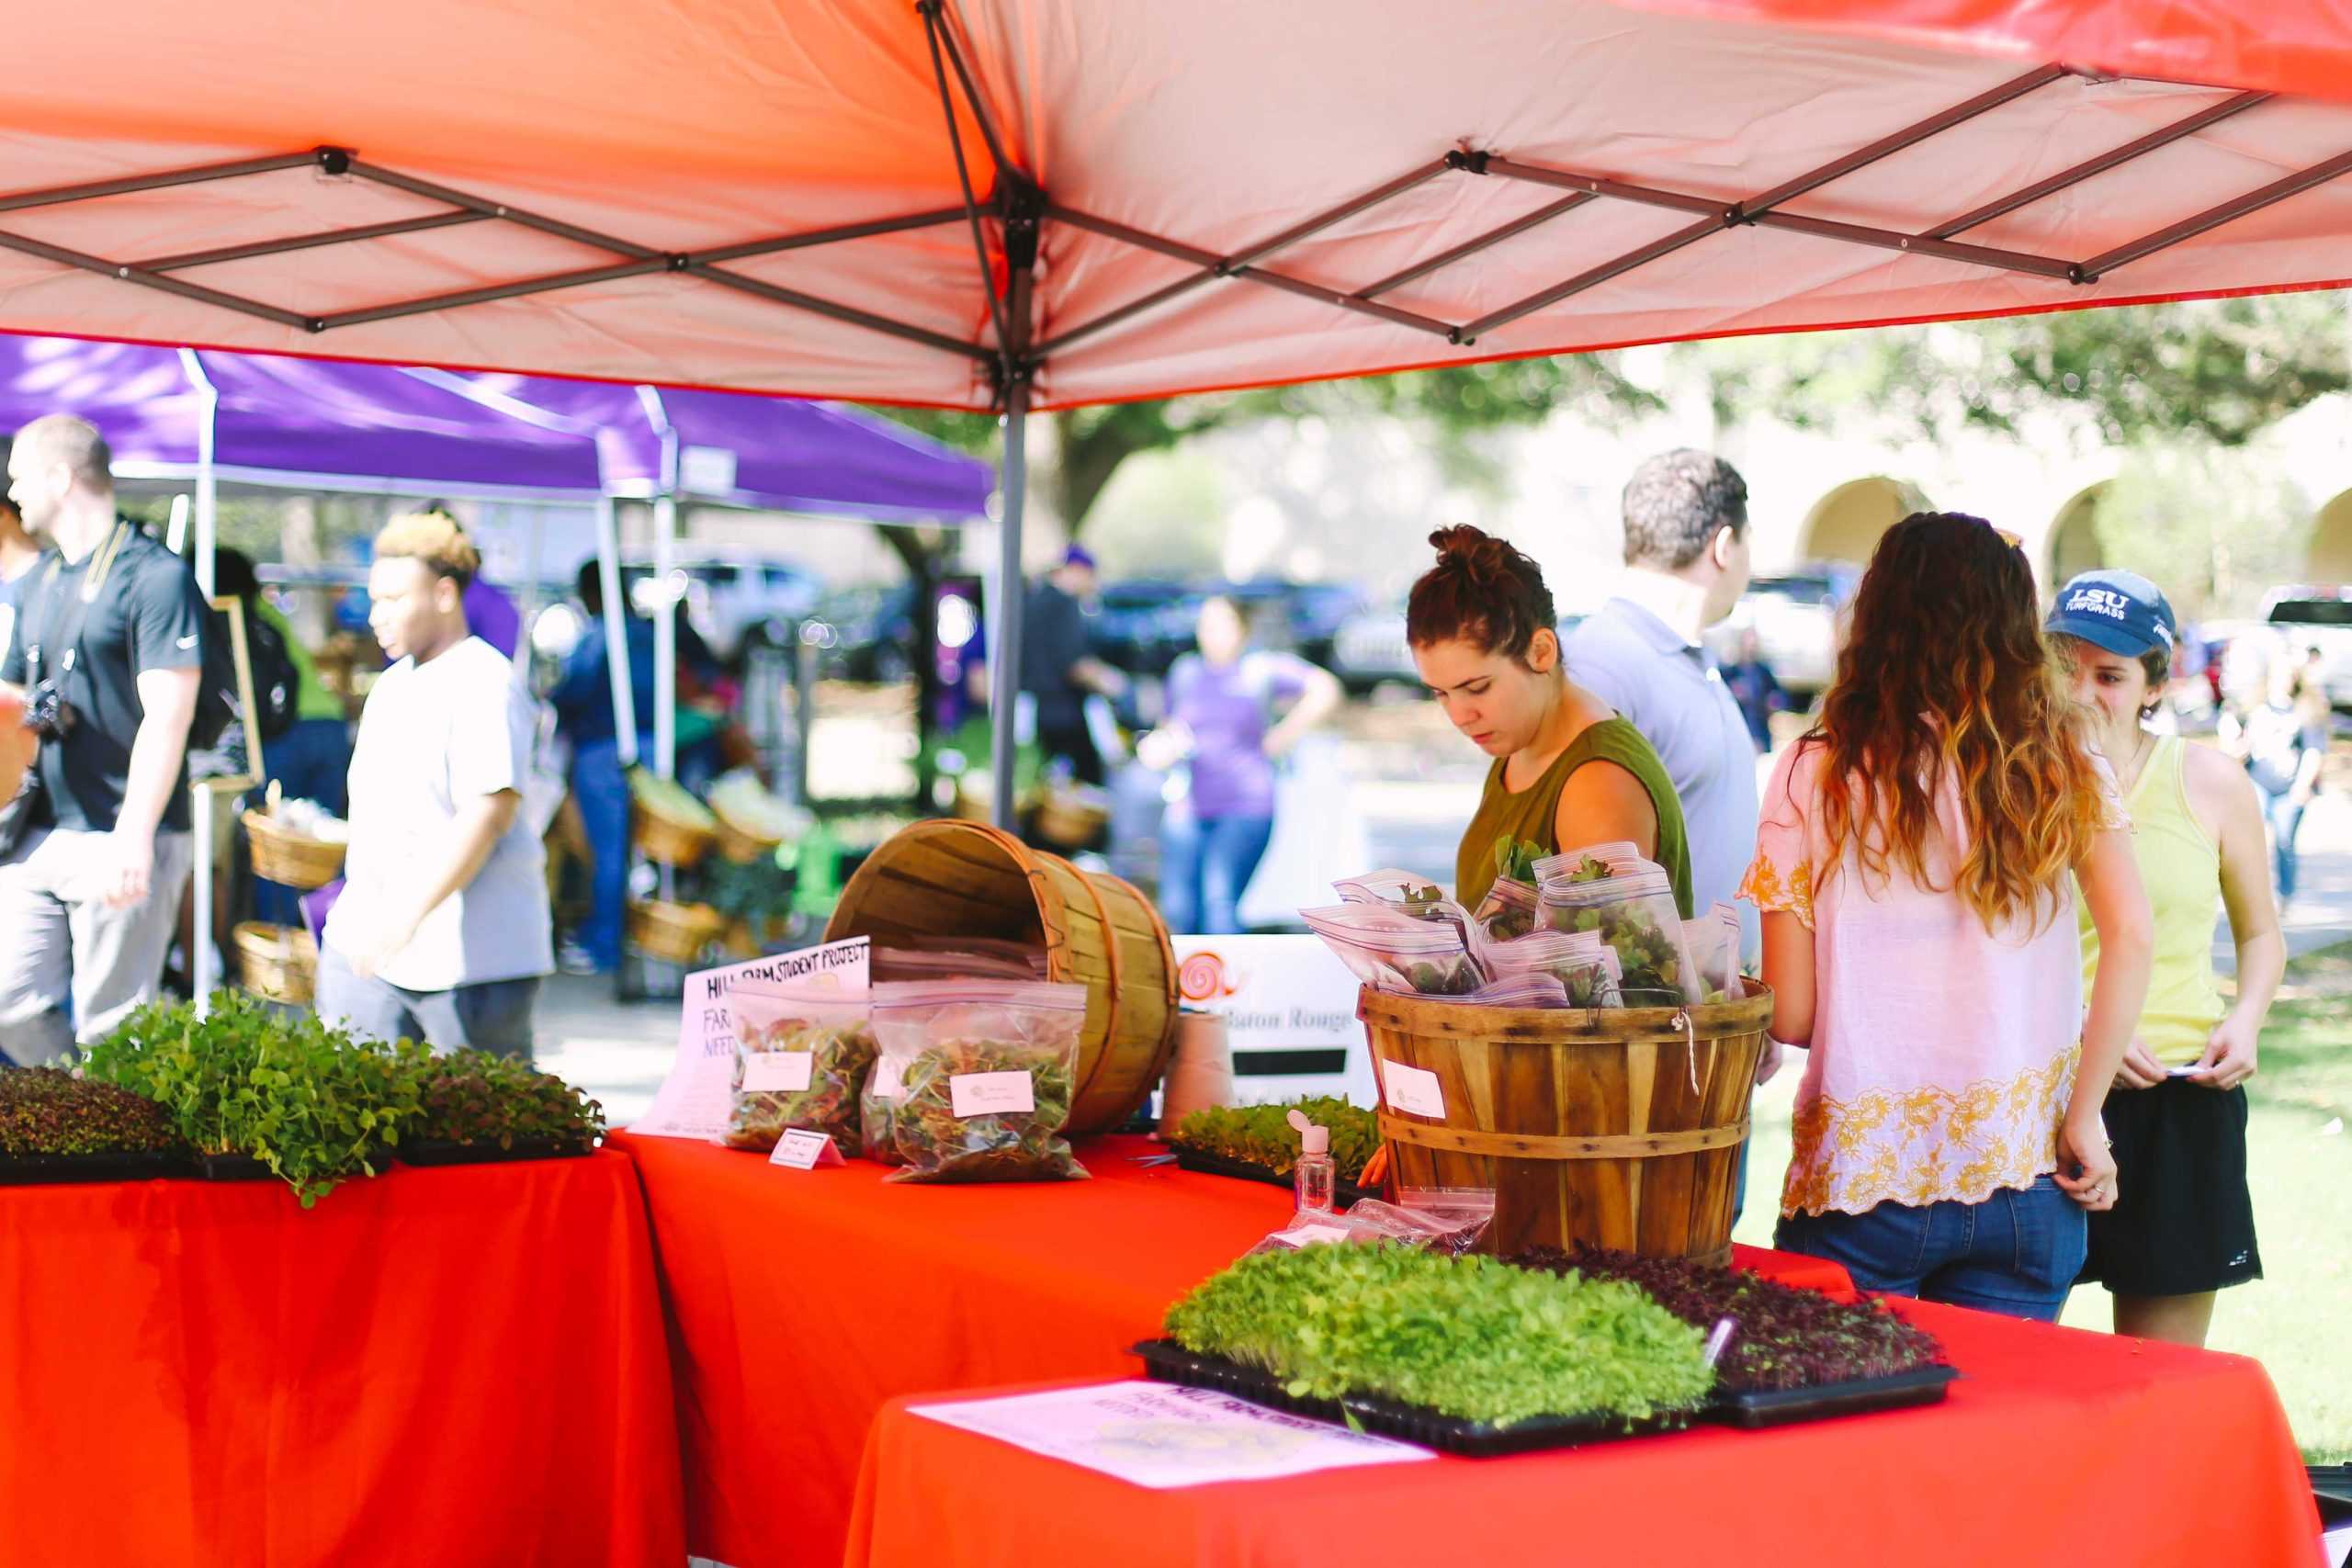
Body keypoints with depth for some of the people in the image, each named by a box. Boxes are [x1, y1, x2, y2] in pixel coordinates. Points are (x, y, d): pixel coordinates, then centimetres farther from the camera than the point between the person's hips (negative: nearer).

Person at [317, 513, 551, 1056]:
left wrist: (410, 914, -26)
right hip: (365, 944, 8)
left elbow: (490, 812, -22)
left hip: (468, 954, -8)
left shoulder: (485, 685, -12)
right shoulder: (392, 685, 17)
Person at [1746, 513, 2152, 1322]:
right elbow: (2130, 935, -11)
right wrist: (2082, 1116, -4)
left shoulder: (1814, 777, -5)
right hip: (2025, 1184, 2)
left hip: (1859, 1187, -2)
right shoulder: (2063, 770, 1)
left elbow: (1790, 1018, -5)